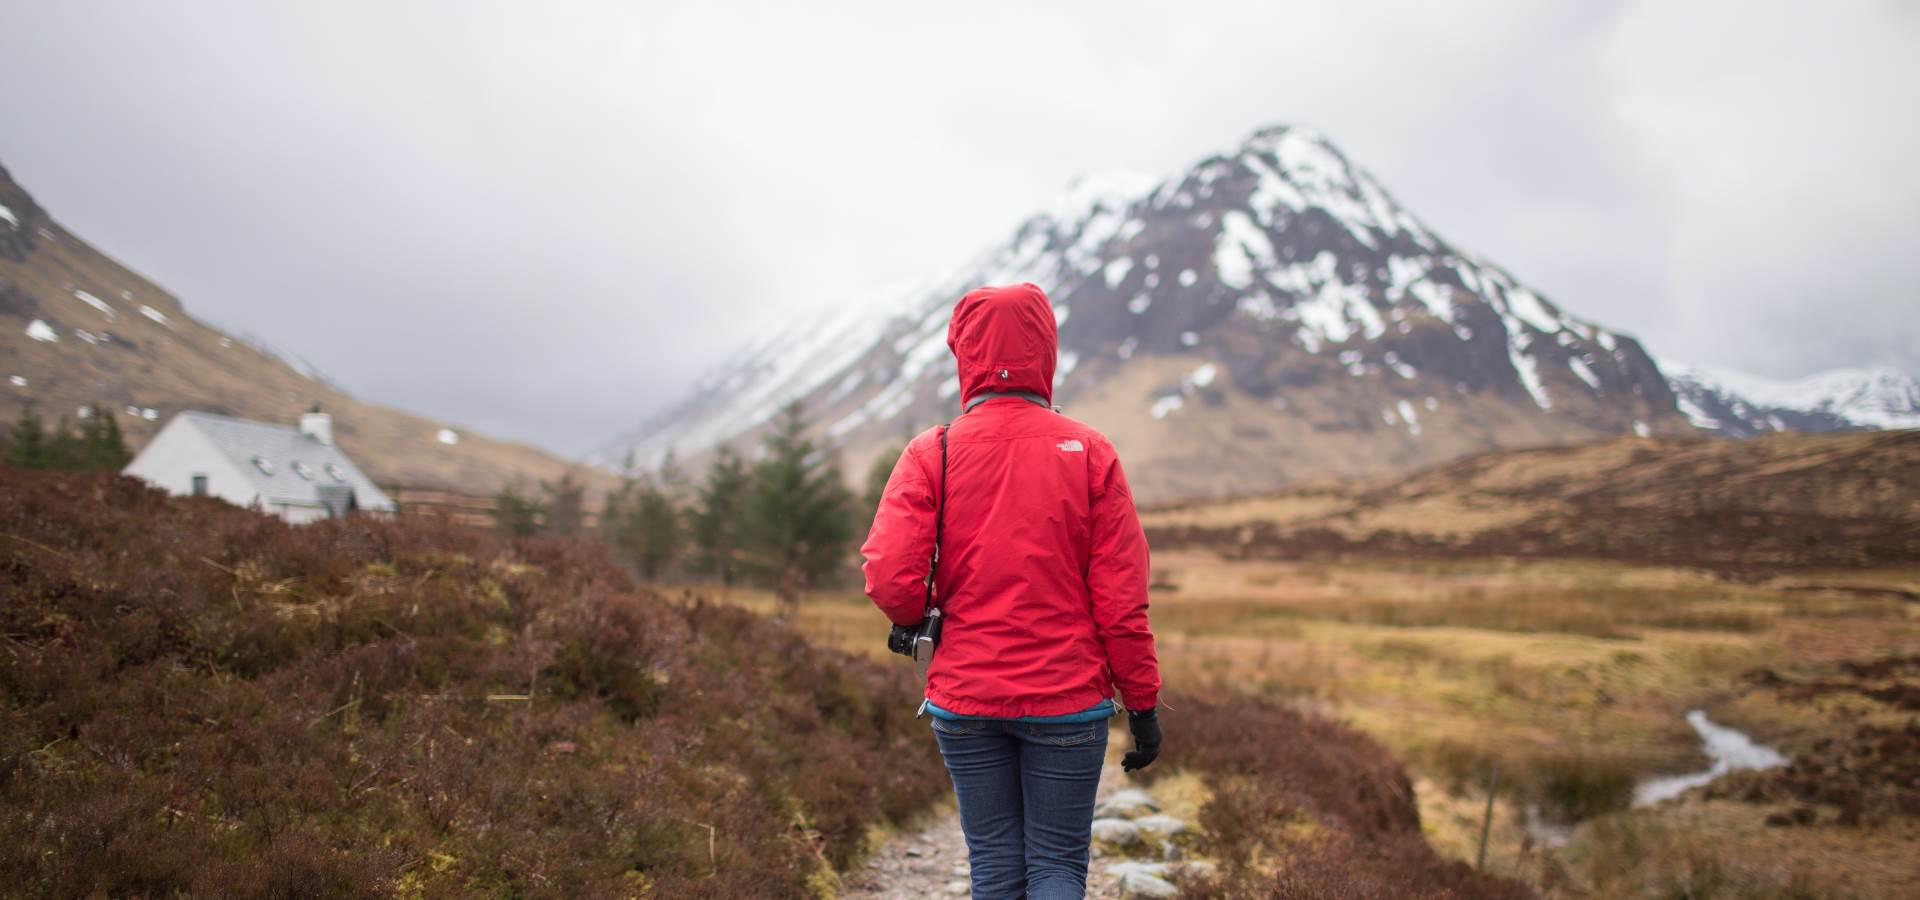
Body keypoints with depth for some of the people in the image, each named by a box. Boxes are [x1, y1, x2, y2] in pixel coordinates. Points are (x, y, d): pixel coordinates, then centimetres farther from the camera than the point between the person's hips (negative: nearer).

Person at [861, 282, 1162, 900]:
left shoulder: (933, 454, -5)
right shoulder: (1088, 452, -4)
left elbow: (889, 579, -15)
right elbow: (1121, 596, -5)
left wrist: (922, 619, 8)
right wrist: (1143, 703, 3)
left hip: (965, 701, 1)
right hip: (1068, 703, 0)